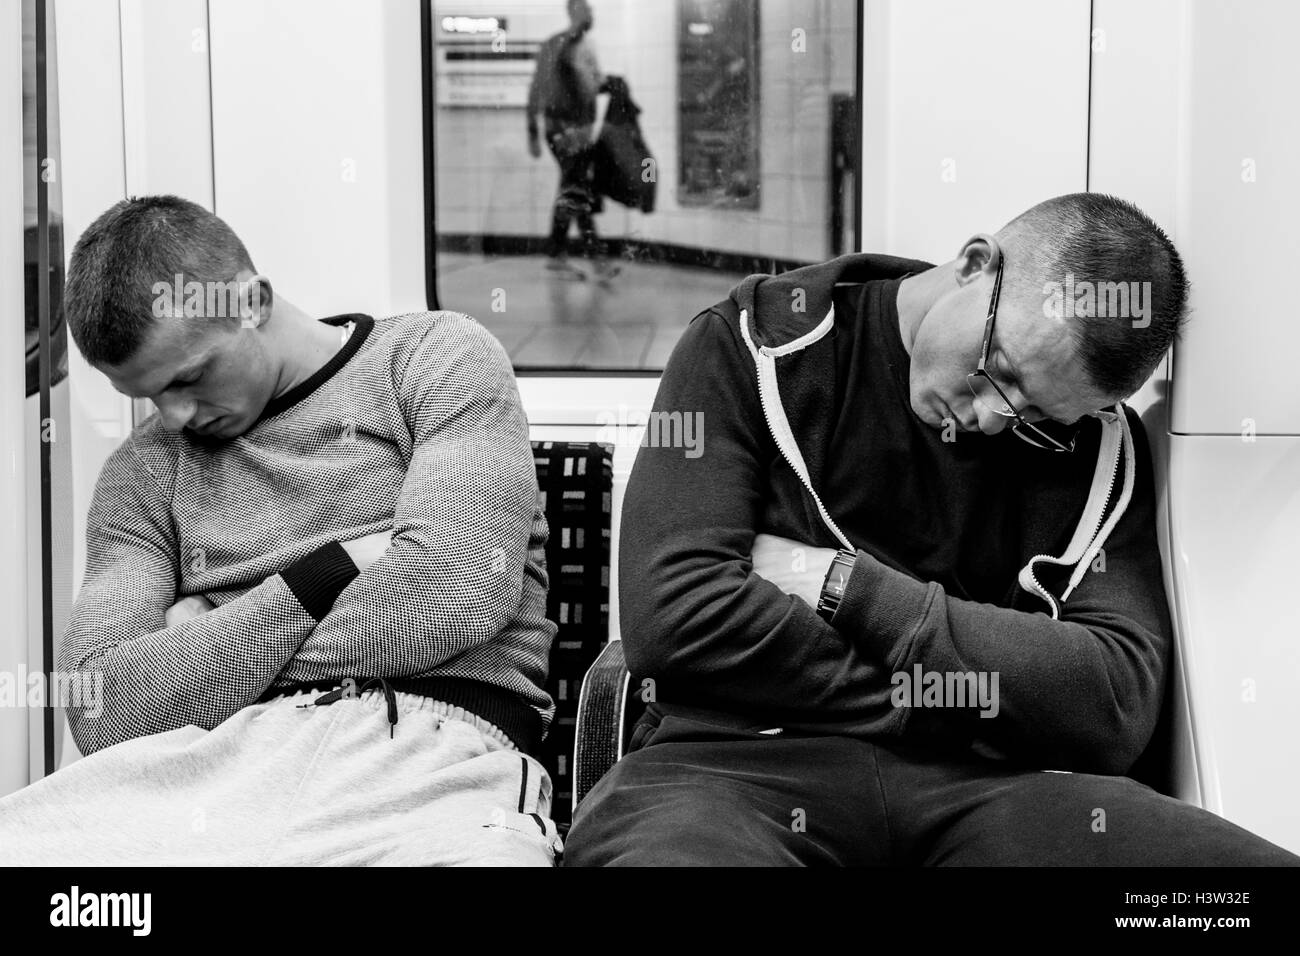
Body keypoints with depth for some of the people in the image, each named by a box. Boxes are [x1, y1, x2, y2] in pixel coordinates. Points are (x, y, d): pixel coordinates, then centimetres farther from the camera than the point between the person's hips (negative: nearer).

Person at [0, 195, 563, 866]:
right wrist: (330, 573, -2)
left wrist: (207, 644, 3)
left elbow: (454, 598, -9)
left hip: (434, 746, -3)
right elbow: (104, 711, 3)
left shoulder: (437, 358, 8)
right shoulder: (143, 470, 18)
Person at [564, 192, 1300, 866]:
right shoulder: (757, 346, -1)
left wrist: (845, 586, -10)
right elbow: (674, 616, -13)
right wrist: (952, 707, -8)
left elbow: (1118, 706, -6)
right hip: (743, 759, -2)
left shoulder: (1098, 444, 6)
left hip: (978, 786, 2)